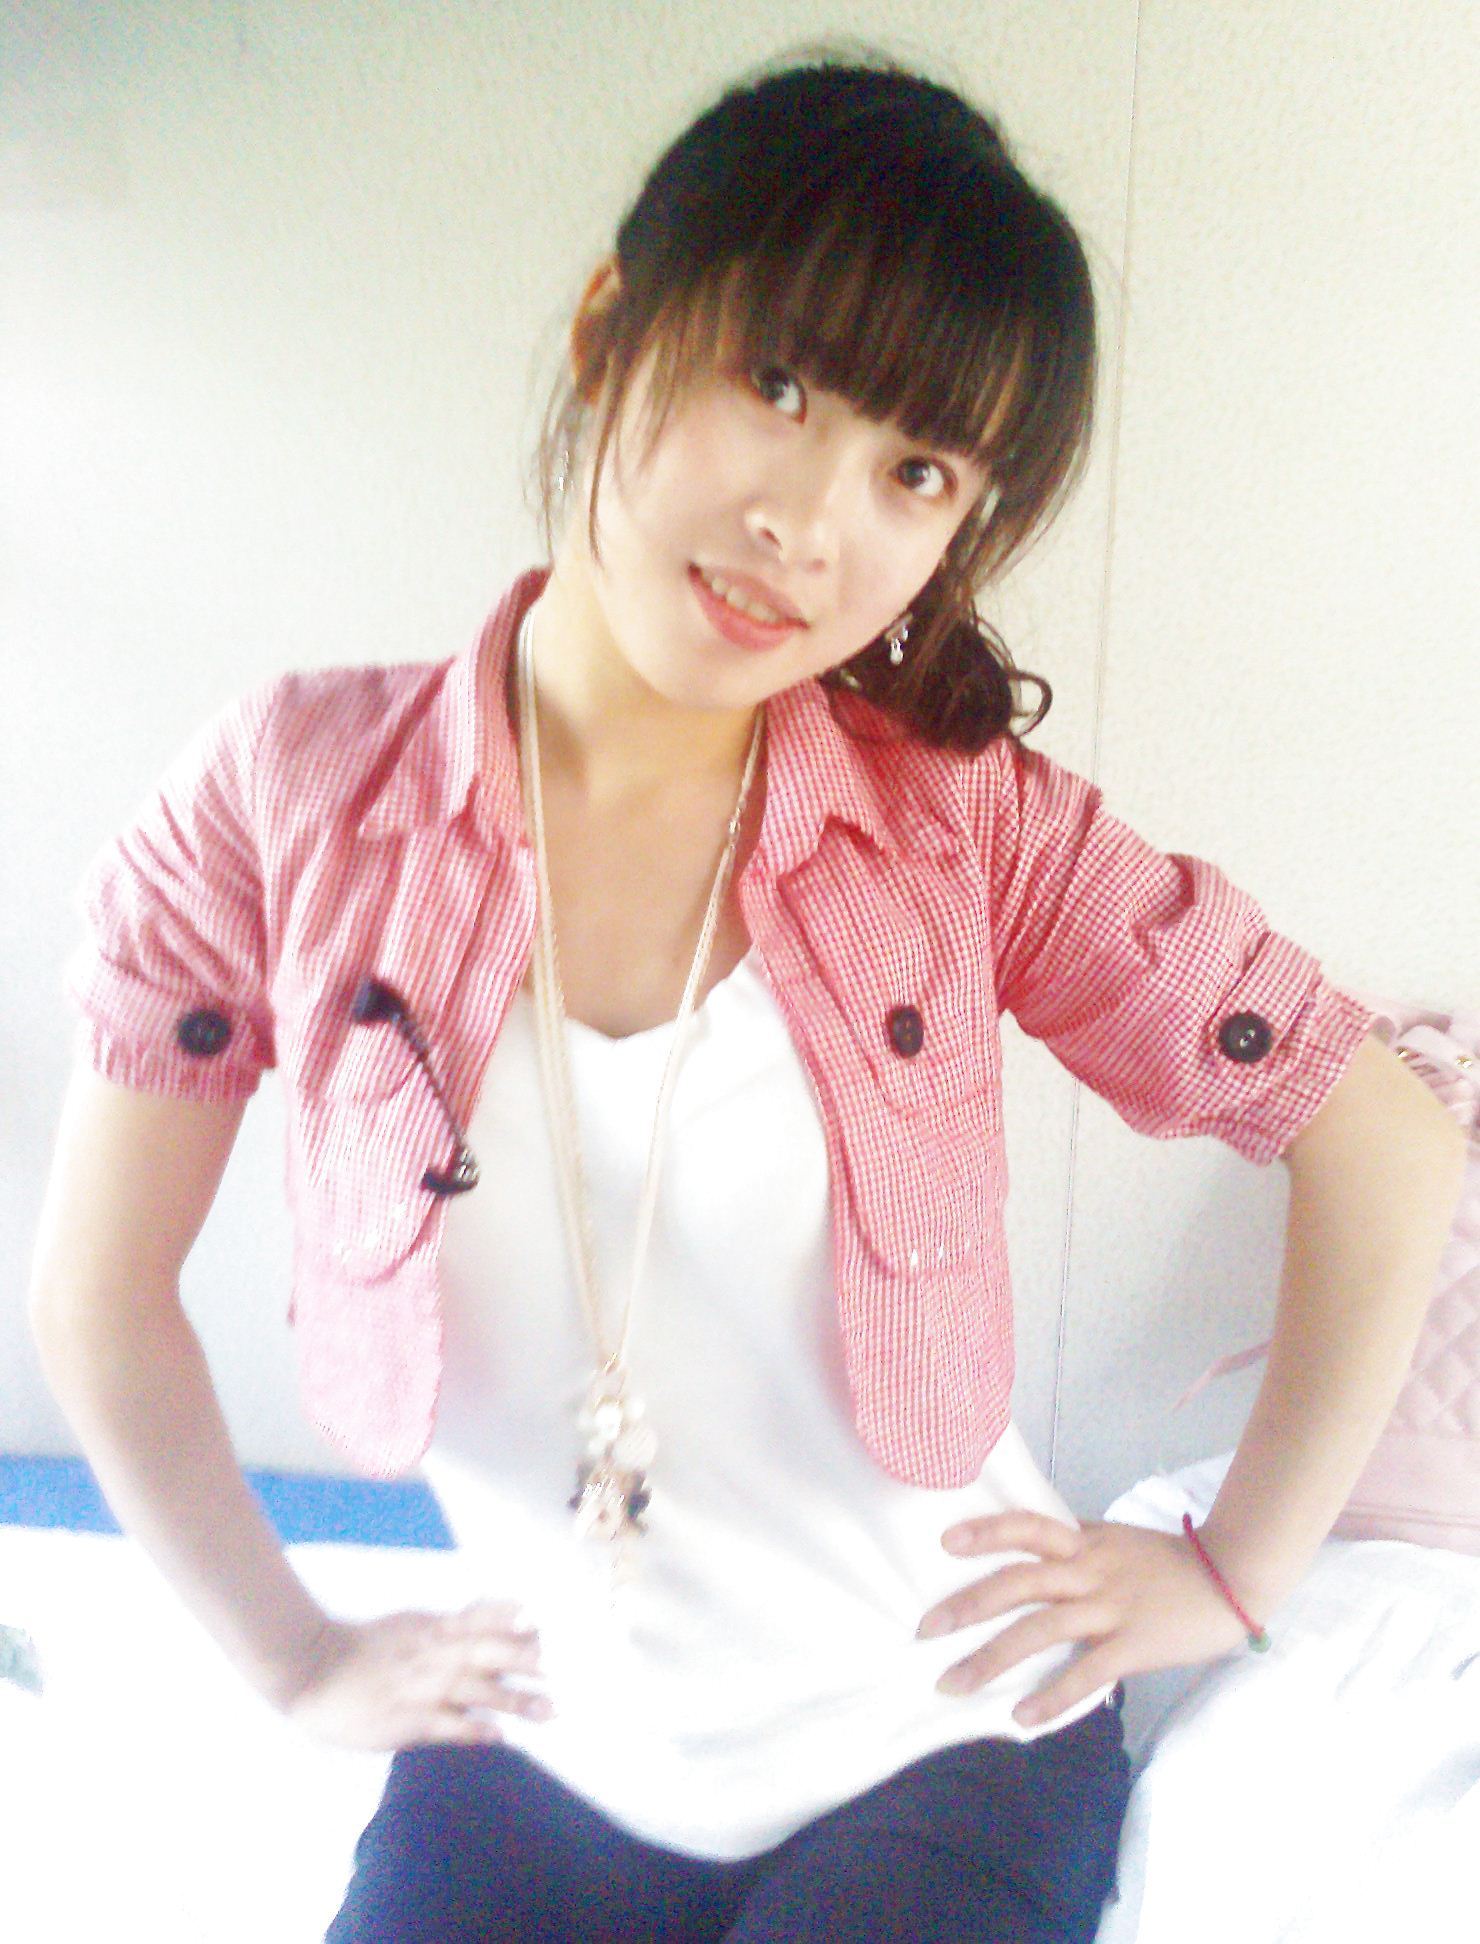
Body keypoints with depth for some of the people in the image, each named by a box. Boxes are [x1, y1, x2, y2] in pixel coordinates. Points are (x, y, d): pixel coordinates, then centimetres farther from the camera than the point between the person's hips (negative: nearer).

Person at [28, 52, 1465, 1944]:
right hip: (535, 1762, 2)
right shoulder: (293, 799, -13)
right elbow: (98, 1303, -1)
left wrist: (1234, 1573, -1)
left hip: (944, 1747, 0)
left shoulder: (968, 824, -14)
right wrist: (297, 1660, 4)